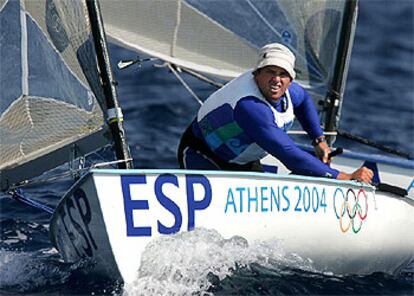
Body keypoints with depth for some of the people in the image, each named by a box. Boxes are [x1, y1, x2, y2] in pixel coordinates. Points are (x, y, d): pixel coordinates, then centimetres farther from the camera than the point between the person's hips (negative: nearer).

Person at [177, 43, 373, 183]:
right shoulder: (249, 107, -39)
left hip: (244, 161, 9)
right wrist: (343, 178, -43)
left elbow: (304, 101, 16)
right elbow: (289, 156, -44)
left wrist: (319, 140, 8)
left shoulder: (286, 88, -13)